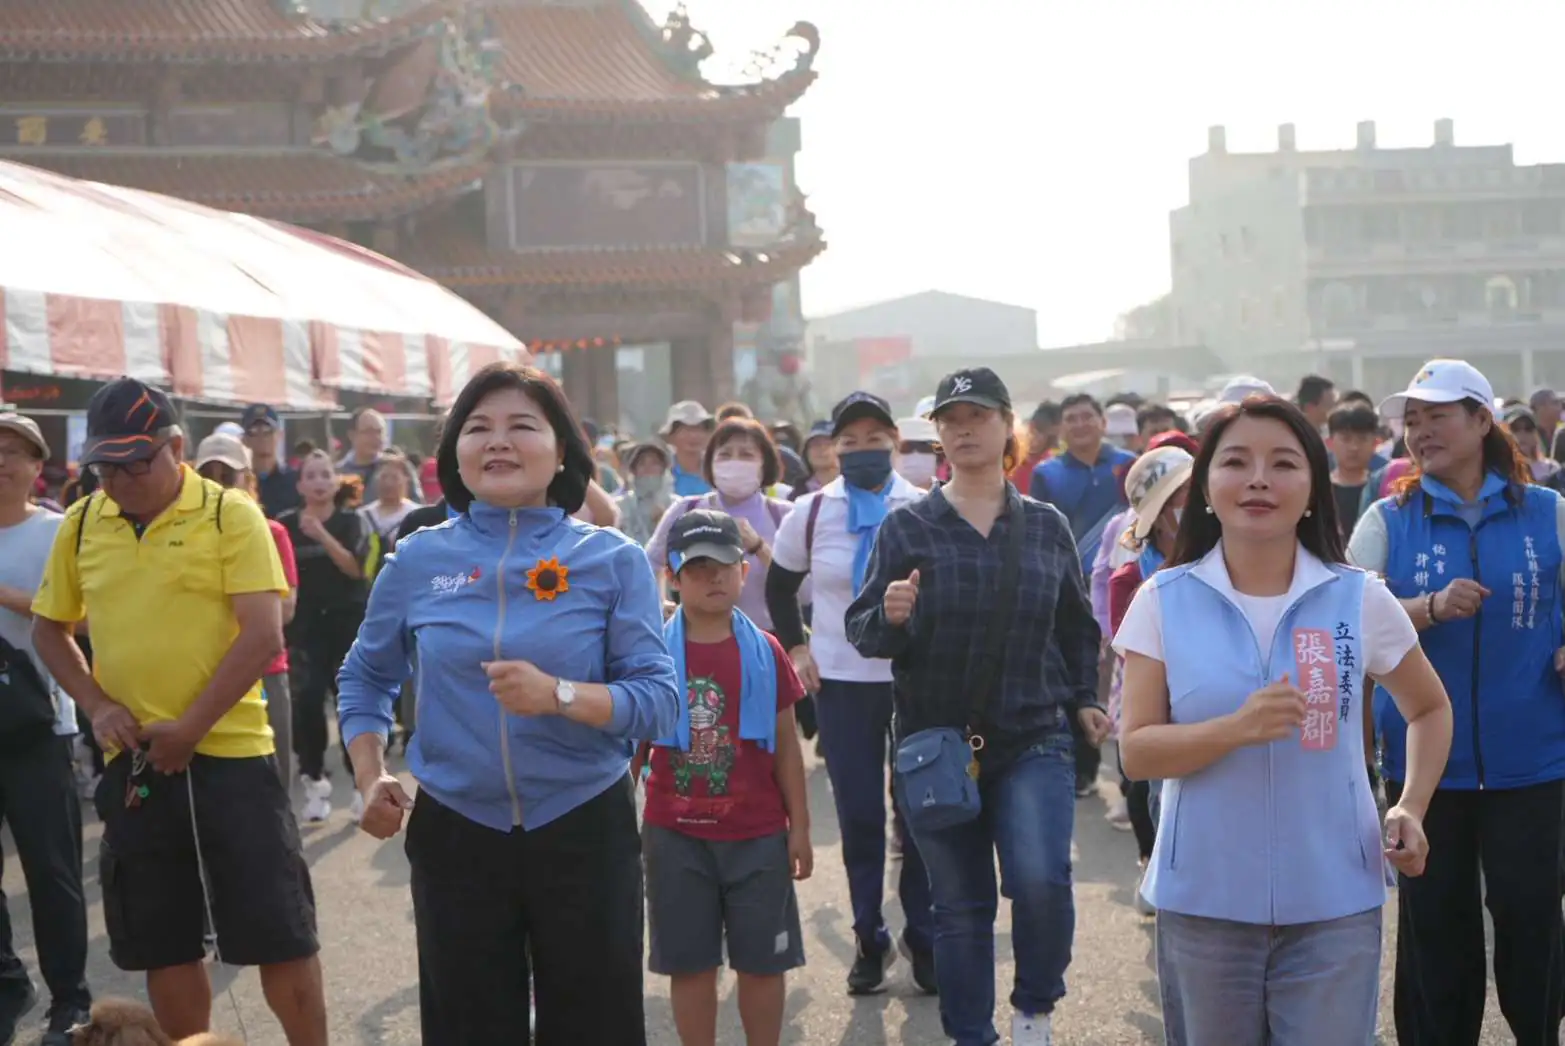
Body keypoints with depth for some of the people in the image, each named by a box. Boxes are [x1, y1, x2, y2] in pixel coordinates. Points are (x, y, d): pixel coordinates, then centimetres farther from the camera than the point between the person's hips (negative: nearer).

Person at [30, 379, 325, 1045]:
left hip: (227, 755, -4)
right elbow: (49, 629, 15)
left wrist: (189, 727, -16)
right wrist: (96, 705, -1)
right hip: (133, 762, 4)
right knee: (162, 943, 13)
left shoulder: (230, 514, -8)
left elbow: (263, 634, -14)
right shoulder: (81, 524, 5)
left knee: (278, 933, 0)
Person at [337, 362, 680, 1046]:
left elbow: (660, 700, -10)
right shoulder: (418, 561, 1)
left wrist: (561, 694, -26)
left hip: (585, 832, -1)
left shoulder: (612, 560, -5)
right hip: (455, 835, 1)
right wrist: (371, 778, 1)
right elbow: (365, 677, 15)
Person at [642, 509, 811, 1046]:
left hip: (758, 835, 1)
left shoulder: (764, 652, 0)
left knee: (762, 961, 7)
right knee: (690, 962, 7)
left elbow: (786, 746, 5)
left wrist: (799, 827, 3)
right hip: (675, 835, 0)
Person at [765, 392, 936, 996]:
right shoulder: (810, 513, -1)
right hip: (840, 680, 1)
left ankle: (922, 936, 22)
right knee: (858, 815, 6)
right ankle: (868, 939, 19)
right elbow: (779, 586, 14)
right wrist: (795, 648, 5)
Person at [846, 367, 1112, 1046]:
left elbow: (1076, 627, 18)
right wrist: (889, 616, -22)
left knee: (1041, 880, -20)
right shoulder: (907, 527, 0)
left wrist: (1084, 699, 7)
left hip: (1033, 740, 0)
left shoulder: (1047, 526, 6)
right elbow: (862, 633, -2)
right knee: (960, 907, 7)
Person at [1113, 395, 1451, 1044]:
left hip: (1335, 906, 0)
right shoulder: (1163, 601, -3)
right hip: (1203, 903, 0)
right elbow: (1136, 752, -6)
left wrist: (1412, 807, 0)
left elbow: (1430, 708, 16)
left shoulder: (1360, 599, -1)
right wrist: (1238, 728, -22)